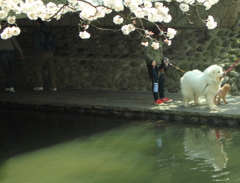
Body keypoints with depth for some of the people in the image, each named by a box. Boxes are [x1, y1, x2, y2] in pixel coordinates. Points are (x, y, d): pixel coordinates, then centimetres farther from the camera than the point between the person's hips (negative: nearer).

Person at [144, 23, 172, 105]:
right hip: (153, 65, -8)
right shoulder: (150, 40, -13)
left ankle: (162, 97, 25)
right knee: (155, 81, -4)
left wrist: (163, 59, 10)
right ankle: (156, 99, 3)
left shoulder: (159, 40, 13)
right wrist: (152, 60, -26)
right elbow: (146, 53, -15)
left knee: (162, 80, 13)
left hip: (160, 64, 8)